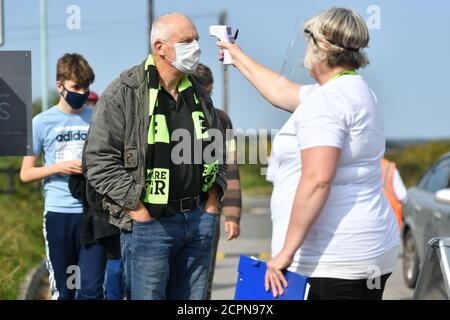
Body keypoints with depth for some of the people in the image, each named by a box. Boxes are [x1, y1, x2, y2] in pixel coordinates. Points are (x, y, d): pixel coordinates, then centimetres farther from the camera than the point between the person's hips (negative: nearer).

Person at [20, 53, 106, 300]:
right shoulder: (42, 123, 0)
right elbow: (26, 173, 3)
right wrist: (59, 167, -12)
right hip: (58, 213, 0)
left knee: (91, 289, -4)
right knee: (63, 290, 9)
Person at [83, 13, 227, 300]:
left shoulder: (198, 93, 12)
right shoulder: (124, 93, -8)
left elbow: (218, 147, 24)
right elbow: (99, 159, -11)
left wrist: (213, 197, 11)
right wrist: (138, 207, -14)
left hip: (200, 219, 6)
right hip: (149, 222, -6)